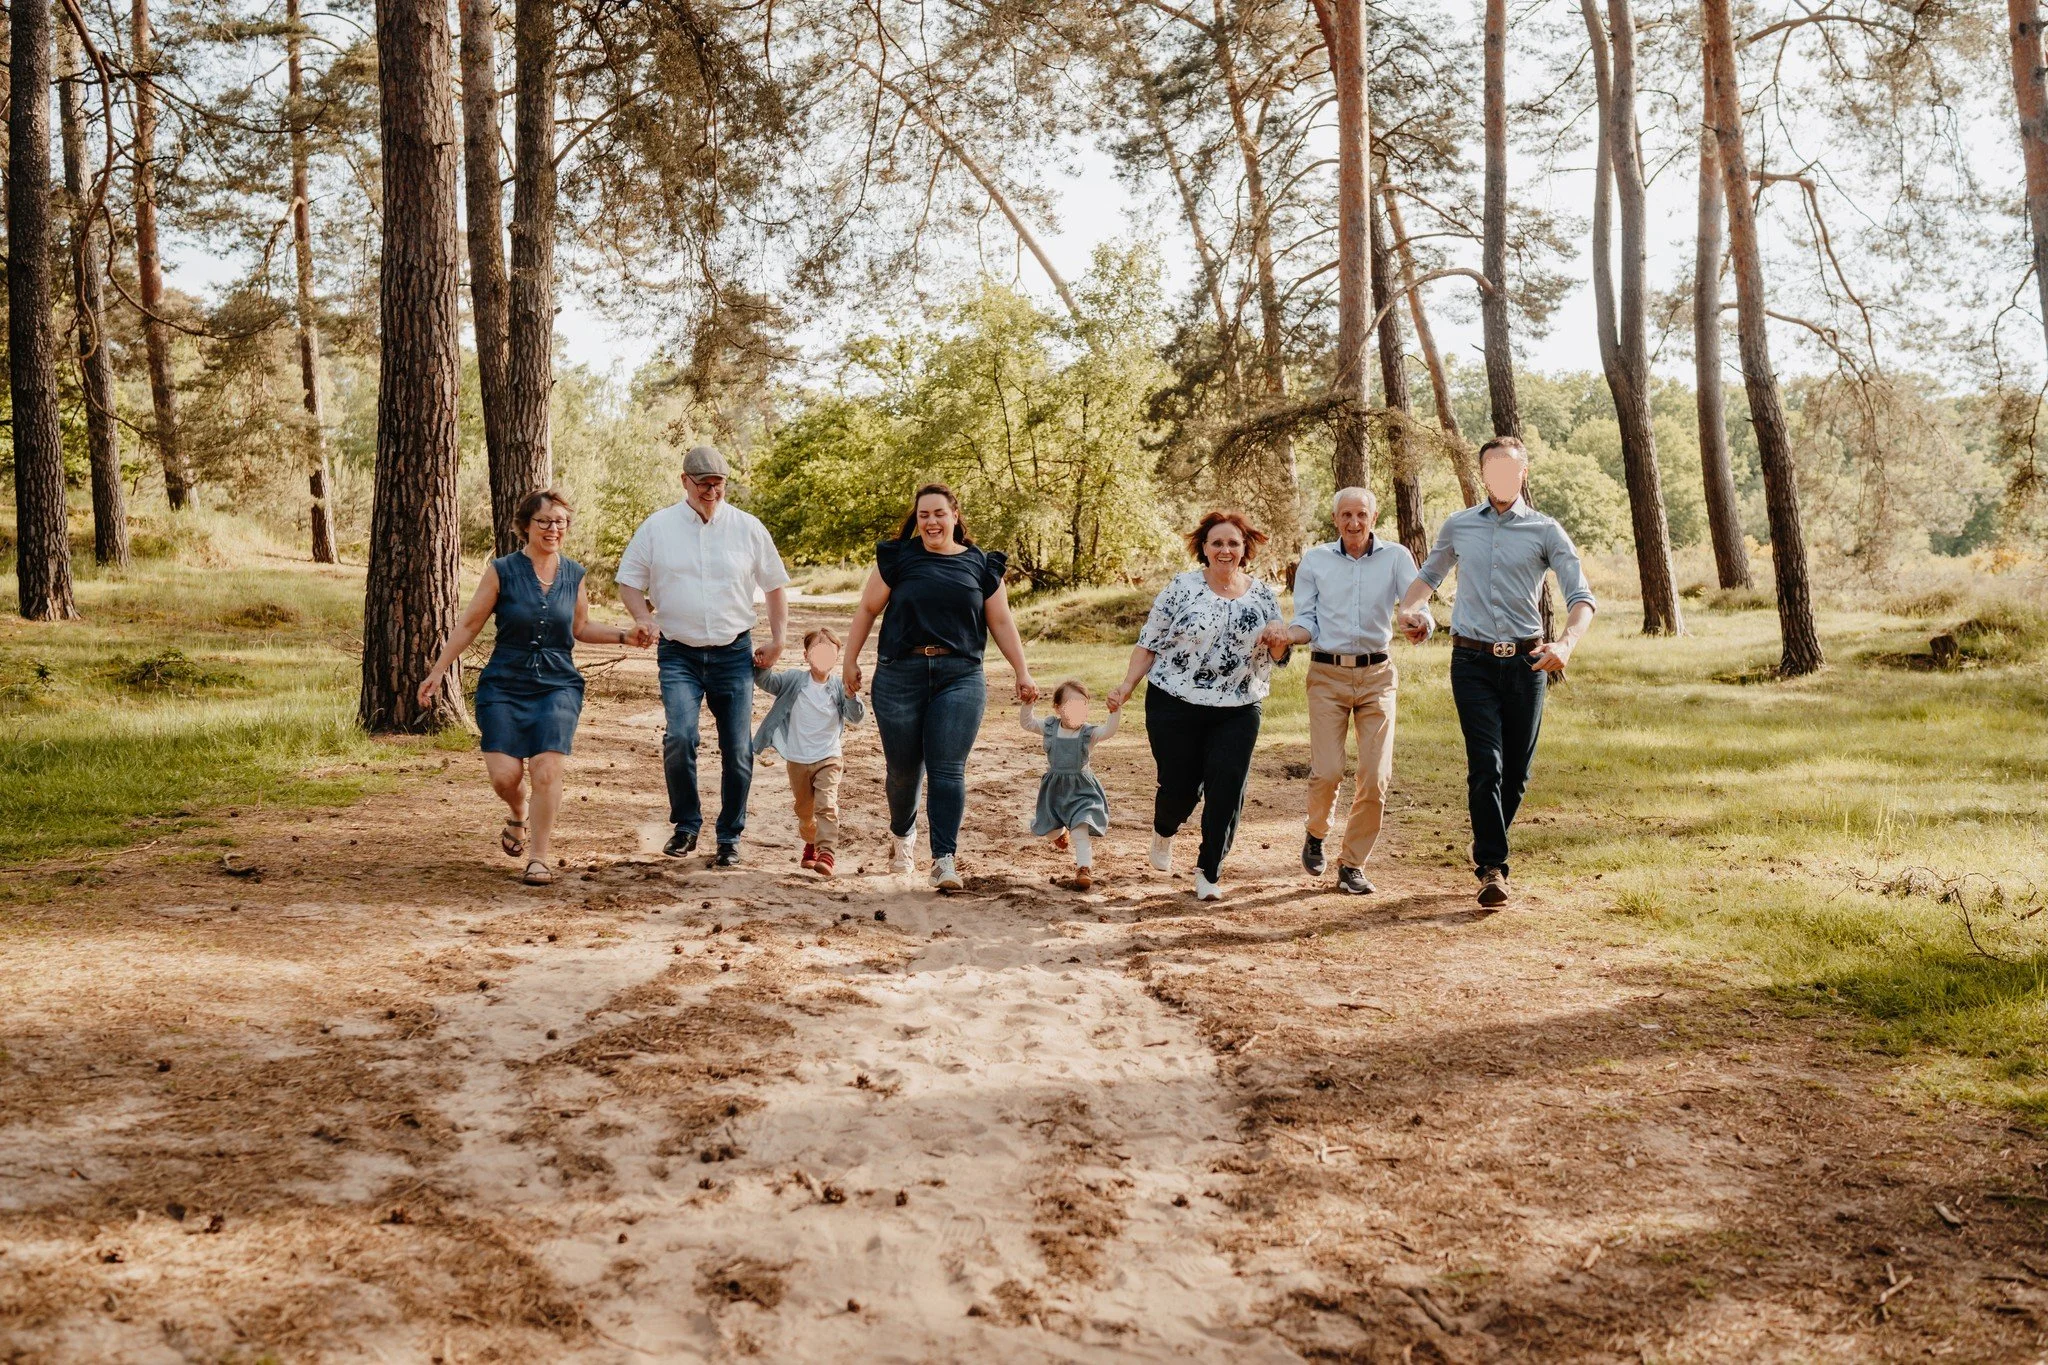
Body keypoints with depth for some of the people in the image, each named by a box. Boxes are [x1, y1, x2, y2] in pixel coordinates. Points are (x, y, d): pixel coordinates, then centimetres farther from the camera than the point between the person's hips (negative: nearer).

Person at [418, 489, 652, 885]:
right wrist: (438, 671, 1)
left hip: (558, 686, 1)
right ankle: (518, 817, 29)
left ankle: (539, 857, 2)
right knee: (504, 773, -8)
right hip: (504, 686, -1)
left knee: (546, 769, -12)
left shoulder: (573, 575, 5)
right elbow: (469, 624, 3)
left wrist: (624, 636, 5)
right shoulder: (502, 571, -3)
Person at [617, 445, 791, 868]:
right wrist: (647, 622, -7)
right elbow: (629, 582, 10)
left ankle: (729, 838, 18)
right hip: (679, 654, -1)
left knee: (737, 750, 2)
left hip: (734, 654, 1)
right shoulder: (658, 527, 2)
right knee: (679, 738, -19)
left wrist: (777, 641, 7)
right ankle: (686, 825, 2)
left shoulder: (749, 528, 4)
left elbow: (775, 586, 13)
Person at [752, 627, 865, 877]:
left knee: (826, 806, -17)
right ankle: (811, 845, 43)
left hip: (828, 758, -2)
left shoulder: (838, 686, -6)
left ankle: (826, 854, -23)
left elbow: (855, 718, -12)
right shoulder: (794, 679, -2)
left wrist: (850, 695, -29)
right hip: (797, 760, 3)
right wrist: (763, 665, -27)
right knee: (804, 809, 19)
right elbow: (766, 681, -7)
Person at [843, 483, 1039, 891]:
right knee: (904, 769, 10)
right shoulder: (897, 558, 5)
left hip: (960, 678, 0)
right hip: (900, 675, 0)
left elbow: (1001, 622, 12)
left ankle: (945, 859, -7)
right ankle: (902, 834, 38)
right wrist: (851, 660, 4)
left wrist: (1022, 672, 8)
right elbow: (867, 609, 8)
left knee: (948, 770, -8)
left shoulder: (981, 565, 9)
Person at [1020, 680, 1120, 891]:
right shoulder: (1049, 727, -2)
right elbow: (1027, 723, 1)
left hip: (1081, 789, -3)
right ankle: (1062, 832, 53)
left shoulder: (1089, 733, -10)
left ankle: (1084, 868, -14)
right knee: (1049, 829, 17)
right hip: (1054, 787, 3)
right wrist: (1027, 704, -14)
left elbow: (1108, 730, -26)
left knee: (1080, 828, -17)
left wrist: (1114, 710, -41)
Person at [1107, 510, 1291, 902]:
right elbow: (1150, 642, 1)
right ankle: (1163, 832, 39)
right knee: (1179, 786, 3)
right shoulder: (1182, 587, -2)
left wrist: (1280, 639, -12)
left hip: (1238, 711, 2)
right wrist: (1127, 684, -8)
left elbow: (1278, 656, 11)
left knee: (1227, 791, -5)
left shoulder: (1263, 595, 6)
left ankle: (1209, 872, 11)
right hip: (1175, 707, -2)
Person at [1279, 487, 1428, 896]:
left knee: (1375, 777, -3)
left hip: (1377, 675, 1)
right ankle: (1316, 834, 23)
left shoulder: (1396, 557, 4)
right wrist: (1281, 636, -16)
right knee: (1327, 771, -9)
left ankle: (1352, 865, 13)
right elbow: (1305, 624, 6)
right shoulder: (1314, 560, 6)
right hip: (1327, 674, -1)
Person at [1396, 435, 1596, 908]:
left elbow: (1582, 598, -4)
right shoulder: (1458, 526, 10)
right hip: (1472, 661, 0)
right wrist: (1408, 607, 4)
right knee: (1486, 766, -11)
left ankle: (1487, 847, 30)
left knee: (1517, 771, 7)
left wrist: (1566, 644, -24)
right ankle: (1491, 868, -9)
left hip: (1526, 661, 0)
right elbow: (1429, 575, 26)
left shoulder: (1546, 531, 3)